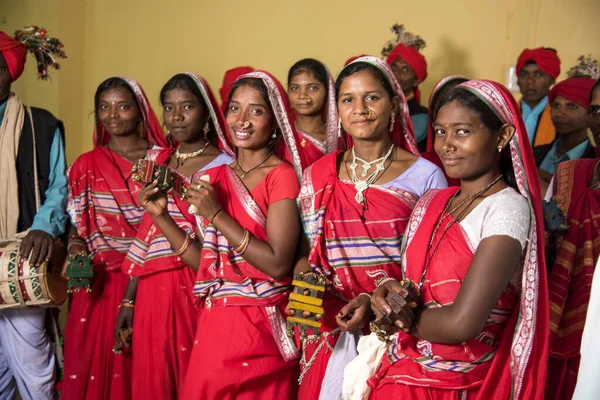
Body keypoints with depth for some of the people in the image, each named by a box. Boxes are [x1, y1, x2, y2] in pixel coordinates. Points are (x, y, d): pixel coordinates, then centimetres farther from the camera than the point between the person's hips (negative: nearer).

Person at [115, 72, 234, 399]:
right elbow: (145, 239, 12)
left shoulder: (224, 168, -8)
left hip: (193, 294, -5)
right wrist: (128, 299, 12)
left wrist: (161, 216, -24)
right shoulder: (158, 161, 9)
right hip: (151, 290, 5)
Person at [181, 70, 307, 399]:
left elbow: (278, 264, -20)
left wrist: (217, 215, -18)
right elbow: (204, 260, 7)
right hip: (214, 322, 5)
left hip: (261, 328, -5)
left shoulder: (282, 175, -10)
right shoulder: (215, 178, 7)